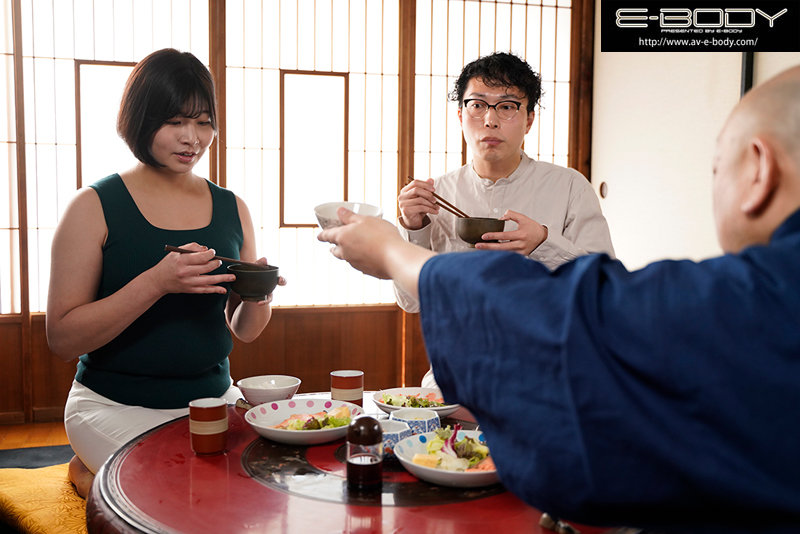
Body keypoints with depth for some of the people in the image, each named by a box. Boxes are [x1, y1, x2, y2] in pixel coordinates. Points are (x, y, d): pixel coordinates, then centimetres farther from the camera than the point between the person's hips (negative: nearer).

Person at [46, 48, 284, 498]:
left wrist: (259, 296, -11)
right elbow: (62, 338, -12)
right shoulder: (95, 207, -6)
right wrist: (156, 283, -25)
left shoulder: (232, 208, 6)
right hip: (116, 406, -5)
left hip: (214, 397, 6)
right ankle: (91, 474, 7)